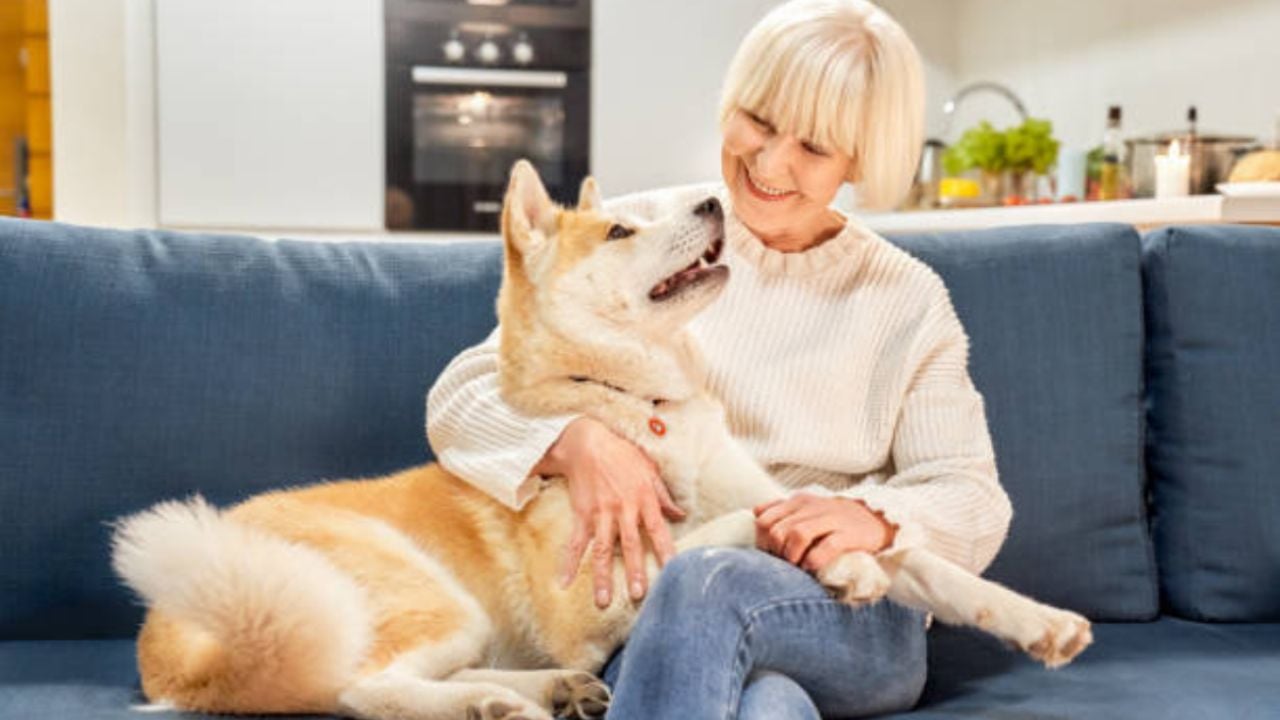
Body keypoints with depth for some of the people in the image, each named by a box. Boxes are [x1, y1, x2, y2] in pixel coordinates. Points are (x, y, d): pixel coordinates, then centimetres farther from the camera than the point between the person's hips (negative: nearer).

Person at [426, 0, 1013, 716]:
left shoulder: (908, 299, 10)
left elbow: (975, 505, 7)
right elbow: (460, 396, 4)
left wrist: (878, 517, -16)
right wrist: (575, 440, -17)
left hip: (859, 625, 1)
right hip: (648, 619, -1)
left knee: (704, 582, -36)